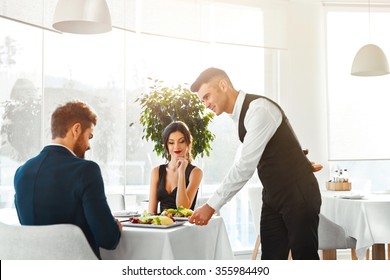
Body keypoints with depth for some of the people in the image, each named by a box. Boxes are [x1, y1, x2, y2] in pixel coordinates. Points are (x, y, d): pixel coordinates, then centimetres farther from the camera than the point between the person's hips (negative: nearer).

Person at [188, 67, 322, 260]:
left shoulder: (258, 109, -21)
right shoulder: (240, 114, 8)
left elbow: (246, 165, -26)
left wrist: (212, 206, -23)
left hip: (298, 195, -8)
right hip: (273, 196, 9)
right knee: (271, 260, 7)